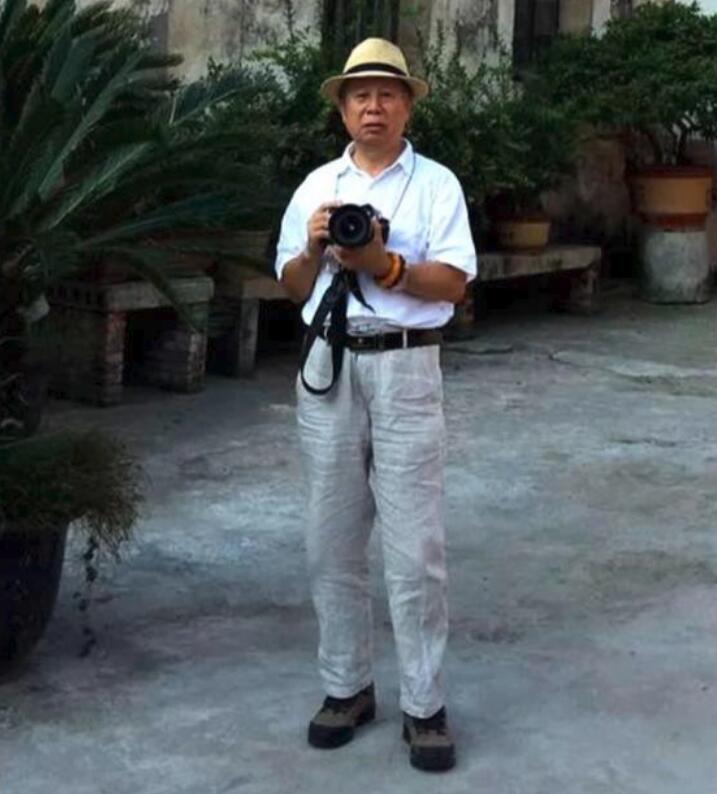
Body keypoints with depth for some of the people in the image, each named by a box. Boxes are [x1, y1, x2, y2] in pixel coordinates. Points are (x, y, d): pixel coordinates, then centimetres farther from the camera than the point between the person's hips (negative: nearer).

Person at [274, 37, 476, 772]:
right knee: (331, 541, 9)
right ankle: (346, 685, 22)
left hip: (404, 368, -3)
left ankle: (424, 704, 7)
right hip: (328, 365, 4)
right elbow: (291, 287, 10)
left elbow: (453, 283, -6)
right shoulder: (317, 185, 12)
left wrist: (382, 264, -19)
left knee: (414, 547, -2)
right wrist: (314, 249, -9)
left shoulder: (435, 183, 2)